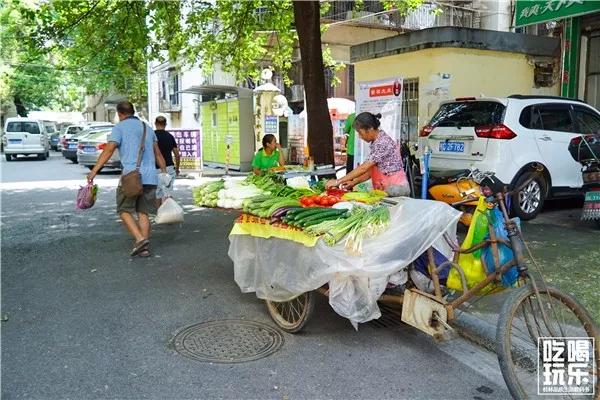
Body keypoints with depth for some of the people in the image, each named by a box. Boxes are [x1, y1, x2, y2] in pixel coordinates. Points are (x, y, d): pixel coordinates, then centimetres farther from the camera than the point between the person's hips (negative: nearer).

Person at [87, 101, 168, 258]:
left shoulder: (120, 127, 3)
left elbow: (109, 150, -9)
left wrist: (94, 171, -11)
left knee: (125, 210, 6)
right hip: (150, 177, 5)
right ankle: (144, 248, 6)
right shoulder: (147, 128, 20)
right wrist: (164, 172, 28)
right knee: (143, 212, 10)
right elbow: (158, 153, 21)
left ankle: (140, 239, -12)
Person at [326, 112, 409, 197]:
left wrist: (338, 181, -19)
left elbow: (363, 168, -22)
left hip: (395, 189, -8)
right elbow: (371, 170, 12)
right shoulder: (375, 142, 10)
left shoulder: (383, 142, -19)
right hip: (385, 190, 8)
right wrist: (354, 182, 2)